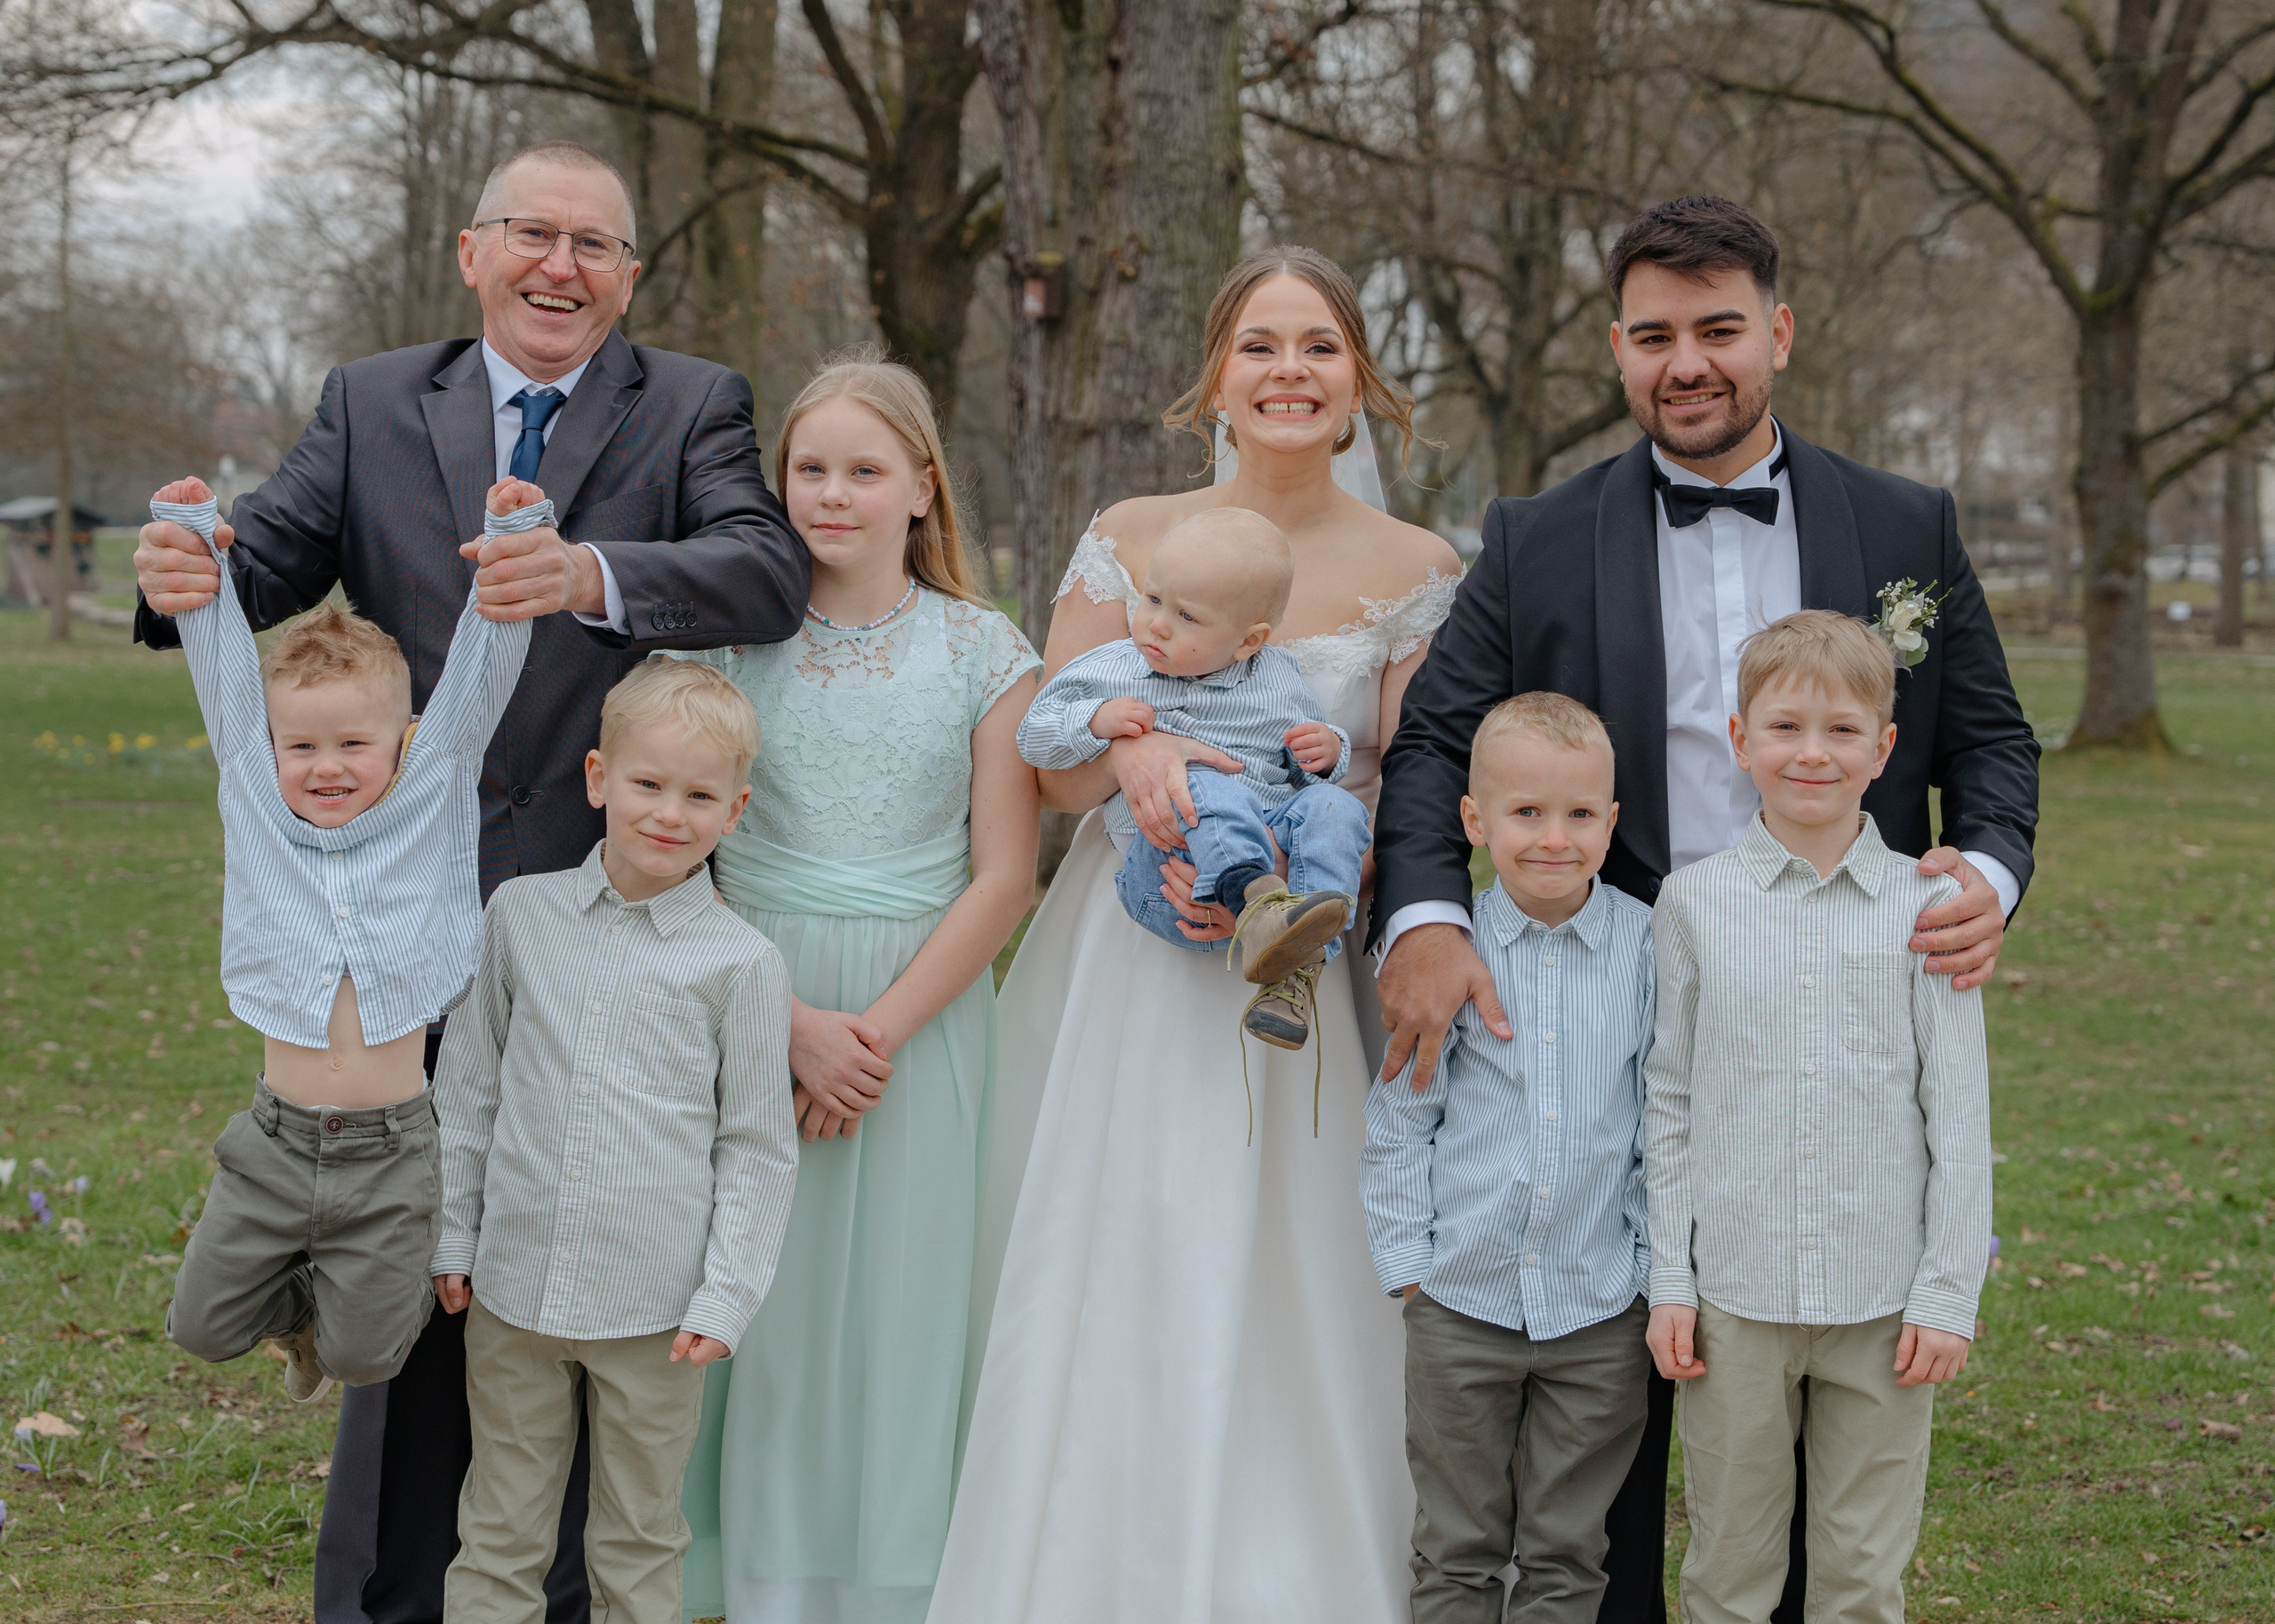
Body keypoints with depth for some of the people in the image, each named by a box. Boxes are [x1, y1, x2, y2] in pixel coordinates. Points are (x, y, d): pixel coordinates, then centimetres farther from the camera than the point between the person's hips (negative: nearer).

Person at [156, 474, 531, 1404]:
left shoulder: (434, 795, -2)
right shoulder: (253, 797, 1)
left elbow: (480, 671, -5)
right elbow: (224, 669, 2)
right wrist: (191, 539, -2)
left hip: (391, 1149, -2)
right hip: (275, 1141, 2)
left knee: (363, 1354, 4)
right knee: (203, 1327, 9)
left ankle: (365, 1298, 38)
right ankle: (295, 1303, 40)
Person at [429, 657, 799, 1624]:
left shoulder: (739, 964, -5)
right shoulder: (521, 914, 2)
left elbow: (757, 1147, -1)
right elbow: (468, 1086, 11)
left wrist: (727, 1298, -6)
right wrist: (452, 1237, 10)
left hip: (653, 1314, -2)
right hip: (513, 1291, 2)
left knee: (638, 1545, 11)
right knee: (500, 1534, 12)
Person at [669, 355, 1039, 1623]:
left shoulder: (986, 653, 1)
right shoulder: (731, 641, 2)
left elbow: (1004, 881, -2)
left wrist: (877, 1032, -11)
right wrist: (791, 1025, -12)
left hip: (922, 1023, 0)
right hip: (752, 1024, 0)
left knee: (901, 1310, 4)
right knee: (756, 1309, 3)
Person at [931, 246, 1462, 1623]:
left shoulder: (1418, 571, 2)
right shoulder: (1130, 538, 5)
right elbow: (1049, 767, 2)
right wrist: (1129, 749, -20)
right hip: (1117, 977, 1)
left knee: (1275, 1316, -3)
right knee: (1093, 1302, 0)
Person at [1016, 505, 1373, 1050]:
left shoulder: (1279, 679, 14)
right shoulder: (1107, 671, 12)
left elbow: (1308, 766, 23)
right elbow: (1034, 735, 11)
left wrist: (1327, 752, -1)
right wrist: (1095, 722, -8)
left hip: (1275, 843, 3)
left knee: (1332, 806, -26)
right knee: (1206, 790, -33)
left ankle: (1299, 969, -40)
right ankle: (1259, 902, -61)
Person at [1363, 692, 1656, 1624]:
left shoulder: (1647, 946, -3)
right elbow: (1397, 1120, 2)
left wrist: (1655, 1267, 2)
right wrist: (1406, 1259, -2)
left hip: (1601, 1310, 0)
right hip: (1461, 1302, 0)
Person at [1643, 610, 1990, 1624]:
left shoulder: (1926, 905, -1)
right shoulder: (1694, 902, 1)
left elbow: (1958, 1114, 0)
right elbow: (1670, 1102, 5)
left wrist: (1948, 1294, -3)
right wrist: (1668, 1280, 2)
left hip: (1882, 1305, 0)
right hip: (1734, 1296, 0)